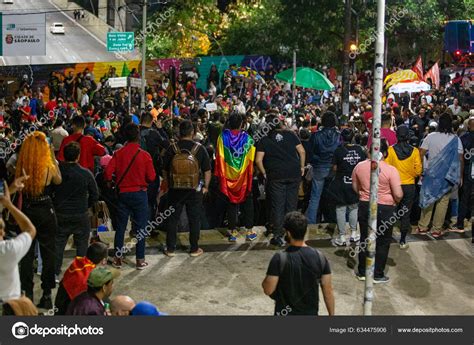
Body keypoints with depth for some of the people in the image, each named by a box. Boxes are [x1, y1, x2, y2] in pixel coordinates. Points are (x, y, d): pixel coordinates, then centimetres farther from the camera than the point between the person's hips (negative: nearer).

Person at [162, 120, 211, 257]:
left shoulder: (171, 149, -8)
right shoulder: (200, 149, -9)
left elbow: (165, 171, 2)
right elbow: (207, 171, -4)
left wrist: (168, 185, 14)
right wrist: (206, 186, 8)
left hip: (175, 189, 1)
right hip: (195, 190, -1)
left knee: (172, 219, 11)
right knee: (194, 220, 10)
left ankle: (170, 249, 17)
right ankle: (194, 249, 17)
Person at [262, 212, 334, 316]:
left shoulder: (280, 259, -21)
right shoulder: (319, 257, -10)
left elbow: (268, 290, -15)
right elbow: (328, 291, -5)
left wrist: (268, 278, 6)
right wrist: (331, 315, 7)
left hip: (286, 314, -3)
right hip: (311, 313, 3)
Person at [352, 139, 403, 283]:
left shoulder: (359, 166, -5)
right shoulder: (391, 170, -18)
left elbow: (355, 187, 8)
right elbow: (398, 195, -17)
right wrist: (395, 201, 3)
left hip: (364, 206, 4)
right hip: (385, 208, -4)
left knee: (365, 239, 17)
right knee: (382, 242, 12)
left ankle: (362, 272, 26)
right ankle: (378, 275, 19)